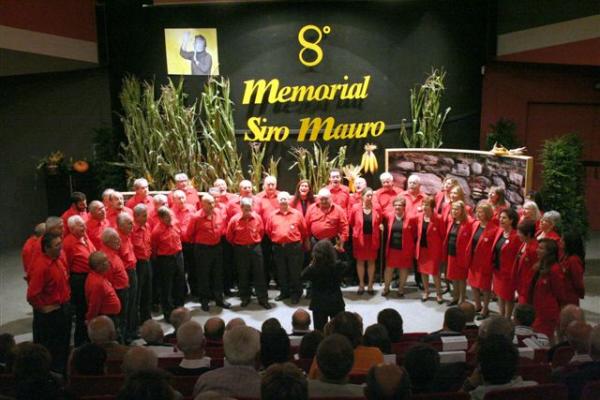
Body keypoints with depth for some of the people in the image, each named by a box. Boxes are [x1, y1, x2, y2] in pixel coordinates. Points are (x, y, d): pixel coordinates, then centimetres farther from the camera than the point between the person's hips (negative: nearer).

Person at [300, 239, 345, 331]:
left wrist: (311, 264, -1)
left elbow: (303, 276, -1)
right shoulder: (338, 266, -15)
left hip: (319, 304, -1)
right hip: (336, 303, 1)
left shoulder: (313, 268, -19)